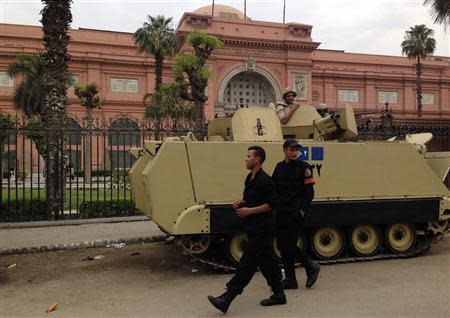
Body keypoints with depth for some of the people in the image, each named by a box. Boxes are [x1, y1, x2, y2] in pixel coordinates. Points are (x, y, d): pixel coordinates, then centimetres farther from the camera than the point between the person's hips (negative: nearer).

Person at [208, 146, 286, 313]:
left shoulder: (265, 180, -16)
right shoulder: (250, 178, 13)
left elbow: (271, 204, -20)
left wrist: (249, 211, -19)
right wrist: (240, 202, 3)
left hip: (262, 229, -10)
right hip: (254, 227, 10)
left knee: (247, 263, -7)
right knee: (267, 262, 15)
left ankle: (226, 299, -6)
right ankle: (278, 295, 27)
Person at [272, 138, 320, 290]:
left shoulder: (303, 167, -5)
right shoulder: (279, 167, 11)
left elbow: (309, 191, -7)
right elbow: (274, 189, 16)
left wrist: (303, 210, -12)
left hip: (296, 213, -6)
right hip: (281, 213, 6)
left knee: (289, 246, -8)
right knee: (282, 246, 7)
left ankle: (312, 267, 16)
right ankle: (290, 280, 19)